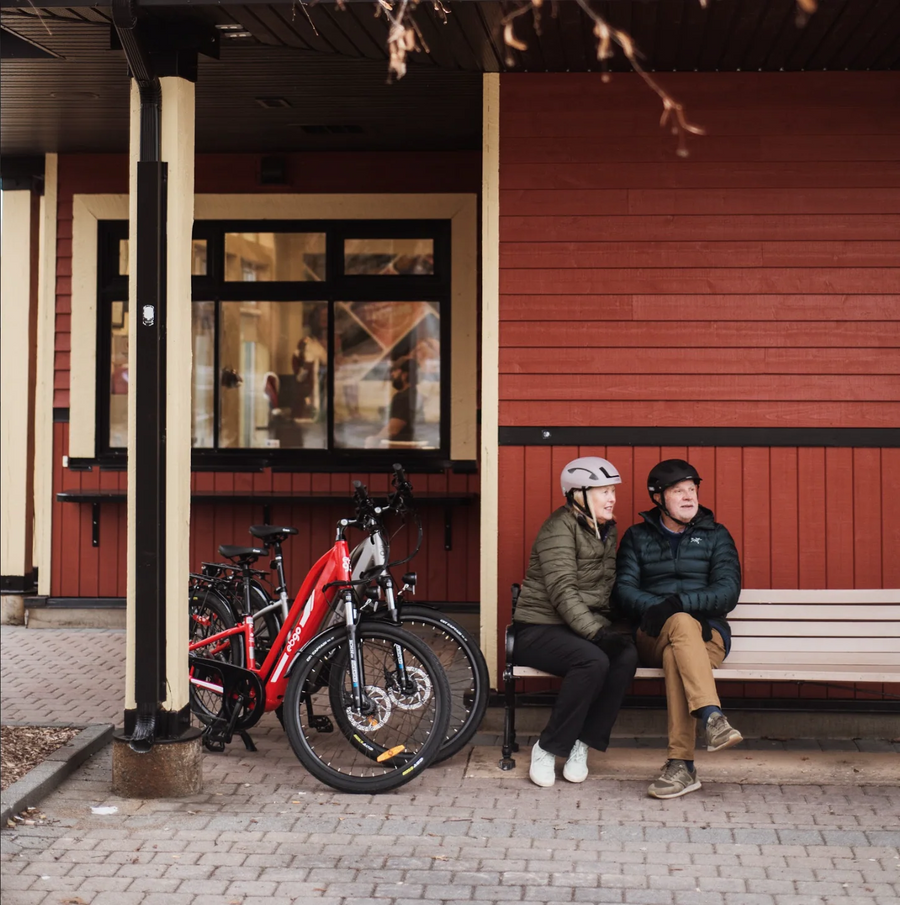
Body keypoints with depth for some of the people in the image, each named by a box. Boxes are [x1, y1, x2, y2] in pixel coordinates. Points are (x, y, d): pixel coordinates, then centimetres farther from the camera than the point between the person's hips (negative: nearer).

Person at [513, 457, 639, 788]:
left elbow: (609, 588, 20)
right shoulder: (560, 526, -9)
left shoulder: (607, 530, 17)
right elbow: (562, 590, -19)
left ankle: (582, 743, -14)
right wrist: (595, 631, -28)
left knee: (627, 656, -25)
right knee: (593, 660, -34)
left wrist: (613, 629, 2)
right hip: (540, 628, -7)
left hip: (584, 627, 7)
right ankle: (548, 748, -18)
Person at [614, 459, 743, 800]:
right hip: (652, 637, 0)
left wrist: (677, 602, -19)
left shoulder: (715, 535, 14)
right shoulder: (638, 537, 17)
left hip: (708, 634, 0)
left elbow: (728, 591, -2)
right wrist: (653, 608, -20)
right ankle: (712, 717, -56)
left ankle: (681, 763, -45)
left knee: (675, 657, -37)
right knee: (682, 624, -38)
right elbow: (623, 588, 3)